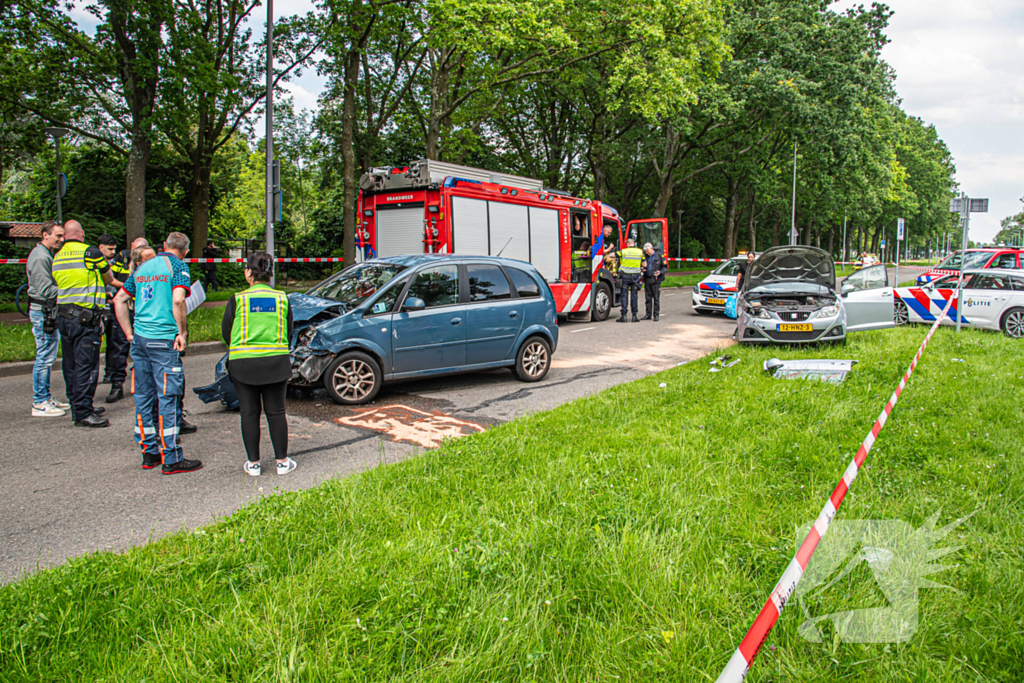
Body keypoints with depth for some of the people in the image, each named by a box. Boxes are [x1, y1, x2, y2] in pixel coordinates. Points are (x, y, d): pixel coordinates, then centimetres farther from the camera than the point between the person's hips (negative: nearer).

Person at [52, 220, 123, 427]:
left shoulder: (57, 257, 11)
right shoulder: (91, 252, -7)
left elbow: (58, 283, 13)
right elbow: (109, 279, 6)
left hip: (63, 315, 7)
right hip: (85, 316, -7)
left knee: (70, 364, 13)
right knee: (86, 365, -6)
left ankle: (78, 406, 23)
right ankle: (83, 413, -6)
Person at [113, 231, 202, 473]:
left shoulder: (143, 267, 16)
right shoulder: (178, 266, -5)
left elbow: (119, 299, 18)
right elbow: (178, 301, -20)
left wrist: (129, 332, 17)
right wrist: (182, 332, -11)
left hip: (140, 338, 7)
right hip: (164, 339, -7)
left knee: (143, 396, 12)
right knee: (169, 397, -2)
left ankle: (149, 453, 22)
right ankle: (171, 459, 1)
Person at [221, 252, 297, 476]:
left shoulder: (238, 300, -6)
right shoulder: (282, 298, 0)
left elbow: (226, 332, 2)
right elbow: (289, 331, 8)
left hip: (243, 363, -1)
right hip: (276, 361, 2)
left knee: (249, 413, 9)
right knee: (276, 412, 10)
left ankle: (253, 463, 15)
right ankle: (282, 461, 15)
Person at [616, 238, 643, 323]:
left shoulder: (623, 251, -3)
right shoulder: (640, 252, 4)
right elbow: (644, 264, 6)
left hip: (625, 275, -2)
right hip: (635, 276, 2)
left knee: (624, 295, 1)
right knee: (634, 296, 6)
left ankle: (623, 315, -3)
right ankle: (634, 315, 7)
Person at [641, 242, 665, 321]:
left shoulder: (659, 257, 3)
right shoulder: (645, 258, 17)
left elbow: (664, 267, 3)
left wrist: (660, 272, -15)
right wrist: (643, 267, 3)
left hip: (656, 280, -4)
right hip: (647, 280, 4)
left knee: (656, 298, -4)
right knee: (648, 298, 5)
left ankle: (656, 315, 1)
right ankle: (648, 314, 10)